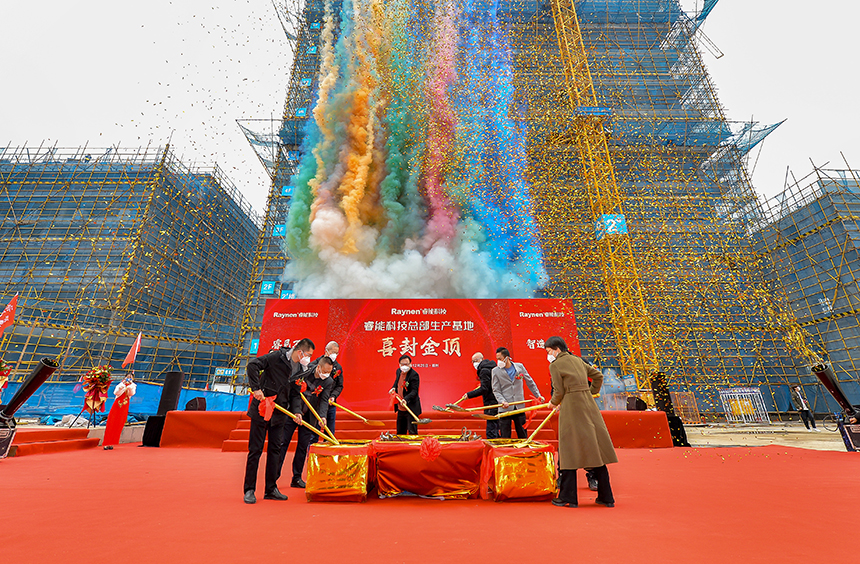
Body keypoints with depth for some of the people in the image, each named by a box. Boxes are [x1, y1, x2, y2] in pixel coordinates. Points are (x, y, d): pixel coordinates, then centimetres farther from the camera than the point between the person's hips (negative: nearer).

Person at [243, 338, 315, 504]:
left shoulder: (300, 369, 4)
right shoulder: (277, 357, -15)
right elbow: (253, 364, -20)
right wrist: (256, 388, -24)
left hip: (279, 413, 6)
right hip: (261, 409, -6)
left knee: (275, 449, 10)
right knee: (255, 449, 4)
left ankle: (271, 489, 22)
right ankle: (249, 490, 18)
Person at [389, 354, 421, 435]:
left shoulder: (414, 375, -19)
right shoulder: (398, 371, 4)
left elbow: (414, 391, -24)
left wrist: (406, 399, -39)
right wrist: (393, 388, 4)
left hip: (411, 409, -8)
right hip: (400, 408, 8)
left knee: (412, 432, -1)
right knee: (400, 432, 20)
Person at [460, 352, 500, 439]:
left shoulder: (484, 370, -15)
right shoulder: (492, 367, 13)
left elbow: (484, 389, -21)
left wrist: (469, 395, -19)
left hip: (491, 402, -10)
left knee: (491, 431, -7)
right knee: (495, 428, 17)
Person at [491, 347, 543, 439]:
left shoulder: (520, 367, 3)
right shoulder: (496, 371, -2)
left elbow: (530, 382, 14)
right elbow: (496, 390, -3)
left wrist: (538, 396, 13)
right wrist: (502, 401, -19)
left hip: (519, 407, 2)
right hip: (505, 408, -2)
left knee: (523, 435, 12)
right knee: (505, 437, 3)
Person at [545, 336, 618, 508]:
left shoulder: (555, 365, -6)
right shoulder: (577, 360, 13)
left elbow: (559, 391, -8)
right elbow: (598, 376, 21)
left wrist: (553, 403, 10)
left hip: (571, 409, -7)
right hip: (589, 406, 7)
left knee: (569, 452, 3)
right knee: (595, 450, 13)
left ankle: (568, 497, 10)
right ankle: (606, 497, 23)